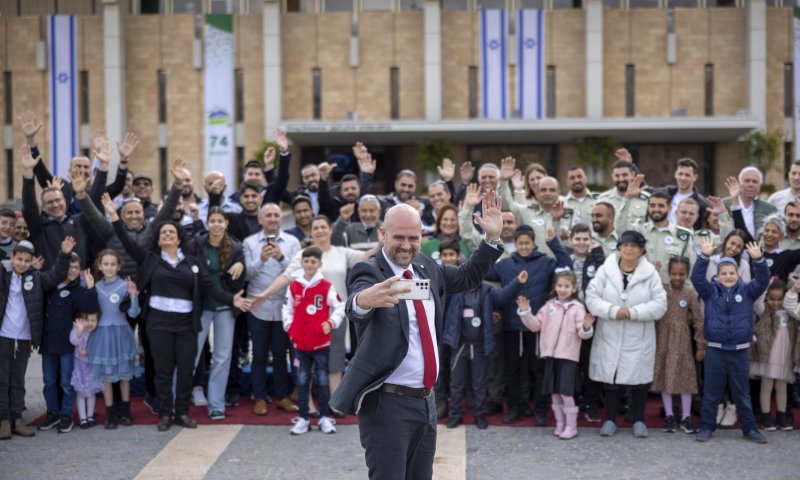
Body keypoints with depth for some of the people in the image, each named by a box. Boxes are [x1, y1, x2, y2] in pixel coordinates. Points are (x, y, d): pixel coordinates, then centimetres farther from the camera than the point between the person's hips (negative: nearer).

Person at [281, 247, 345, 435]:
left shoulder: (326, 286, -6)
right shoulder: (293, 286, 1)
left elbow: (340, 307, 0)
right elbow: (287, 308, 10)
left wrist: (331, 323, -12)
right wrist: (289, 326, -1)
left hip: (321, 341, -2)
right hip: (300, 341, 2)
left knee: (322, 379, 6)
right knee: (302, 379, 8)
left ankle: (325, 417, 15)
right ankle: (303, 418, 15)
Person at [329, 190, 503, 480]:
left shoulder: (425, 266, 8)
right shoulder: (369, 271, -14)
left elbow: (467, 277, 21)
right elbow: (355, 306, -34)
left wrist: (492, 237, 7)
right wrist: (365, 299, -59)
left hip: (426, 400, 7)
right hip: (387, 403, -7)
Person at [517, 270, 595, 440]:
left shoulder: (577, 308, -4)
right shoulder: (549, 306, 9)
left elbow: (583, 333, -10)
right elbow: (535, 325, 8)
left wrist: (586, 327, -31)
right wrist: (525, 312, -3)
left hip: (568, 356, -4)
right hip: (550, 355, 5)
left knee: (566, 392, -7)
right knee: (554, 392, 10)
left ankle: (571, 426, 5)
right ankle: (560, 423, 23)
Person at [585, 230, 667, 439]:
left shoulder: (651, 273, -4)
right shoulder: (605, 270, -2)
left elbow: (660, 304, -7)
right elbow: (592, 297, -6)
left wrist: (633, 312, -18)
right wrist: (612, 311, -20)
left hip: (638, 339, 0)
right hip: (610, 337, 1)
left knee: (638, 377, 7)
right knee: (611, 376, 8)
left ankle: (639, 420, 22)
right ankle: (610, 419, 21)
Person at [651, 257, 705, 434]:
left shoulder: (690, 294, -2)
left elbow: (698, 320, -1)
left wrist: (701, 345, -3)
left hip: (682, 341, 0)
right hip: (663, 339, 1)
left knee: (685, 376, 3)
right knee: (665, 376, 5)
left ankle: (686, 417, 12)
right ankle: (669, 416, 15)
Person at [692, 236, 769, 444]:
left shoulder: (746, 291, 3)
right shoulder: (710, 291, 1)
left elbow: (763, 280, -10)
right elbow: (697, 278, -13)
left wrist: (758, 259, -27)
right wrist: (705, 256, -26)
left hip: (739, 351, 1)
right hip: (715, 350, -1)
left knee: (742, 393, 12)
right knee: (711, 393, 8)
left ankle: (749, 428, 22)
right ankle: (706, 427, 18)